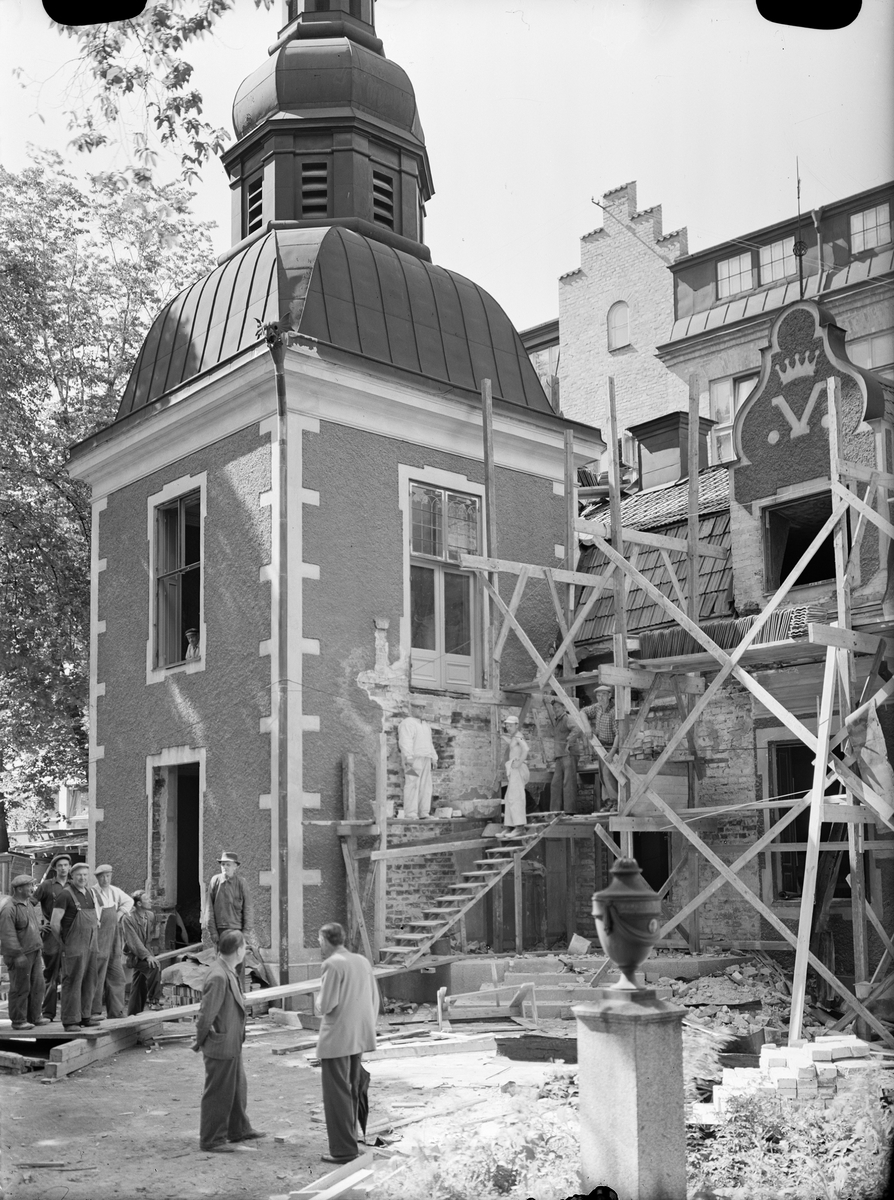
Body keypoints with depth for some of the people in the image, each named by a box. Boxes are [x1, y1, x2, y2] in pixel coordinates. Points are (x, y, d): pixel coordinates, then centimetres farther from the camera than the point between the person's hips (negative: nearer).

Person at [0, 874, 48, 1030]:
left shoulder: (28, 904, 11)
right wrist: (18, 955, -26)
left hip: (34, 952, 8)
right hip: (20, 955, -8)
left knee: (37, 985, 11)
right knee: (20, 988, -1)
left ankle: (34, 1016, 20)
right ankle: (18, 1021, 9)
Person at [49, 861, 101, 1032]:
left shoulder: (89, 892, 11)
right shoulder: (65, 894, -12)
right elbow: (54, 923, -13)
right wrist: (64, 942, -1)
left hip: (91, 946, 7)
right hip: (74, 947, -7)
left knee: (89, 982, 10)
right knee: (72, 983, -6)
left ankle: (84, 1016, 19)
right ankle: (70, 1021, -3)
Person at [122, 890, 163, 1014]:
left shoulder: (150, 916, 3)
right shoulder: (128, 918, -18)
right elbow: (133, 941, -24)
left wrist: (149, 953, 11)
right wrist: (147, 956, -32)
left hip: (144, 952, 7)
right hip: (133, 955, -7)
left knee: (140, 987, 10)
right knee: (155, 966, -30)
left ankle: (133, 1015, 23)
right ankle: (153, 1000, -21)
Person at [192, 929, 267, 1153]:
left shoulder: (228, 972, 5)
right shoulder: (218, 976, -27)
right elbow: (206, 1013, -24)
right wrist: (200, 1041, -11)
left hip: (232, 1044, 10)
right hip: (220, 1046, -10)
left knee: (238, 1088, 22)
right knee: (218, 1093, 4)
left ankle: (239, 1129, 38)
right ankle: (211, 1140, 17)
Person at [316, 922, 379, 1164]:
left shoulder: (332, 964, -15)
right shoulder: (363, 961, 7)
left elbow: (326, 1005, -18)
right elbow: (375, 1001, 12)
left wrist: (320, 1001, 4)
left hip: (337, 1040, -7)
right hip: (362, 1038, 8)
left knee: (337, 1094, 3)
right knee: (360, 1090, 20)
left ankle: (343, 1150, 8)